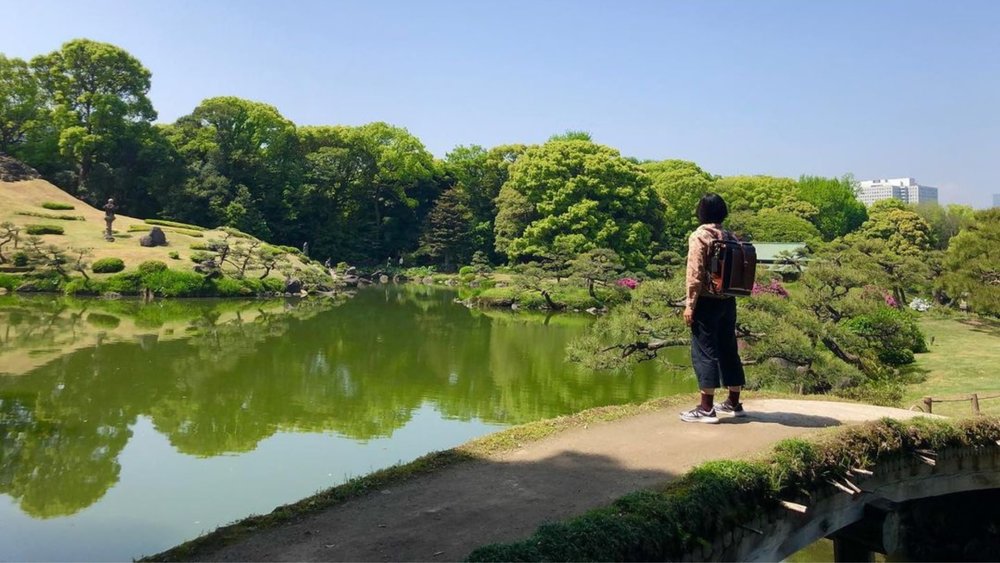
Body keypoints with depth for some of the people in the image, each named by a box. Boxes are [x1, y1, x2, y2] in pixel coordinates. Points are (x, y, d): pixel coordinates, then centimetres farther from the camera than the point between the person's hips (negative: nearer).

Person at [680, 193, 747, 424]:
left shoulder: (699, 236, -9)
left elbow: (695, 274, -14)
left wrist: (689, 305, -12)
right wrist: (729, 292, 14)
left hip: (707, 302, -6)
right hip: (728, 301, 6)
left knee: (704, 351, -3)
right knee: (728, 349, 13)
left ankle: (706, 408, -3)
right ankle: (734, 403, 22)